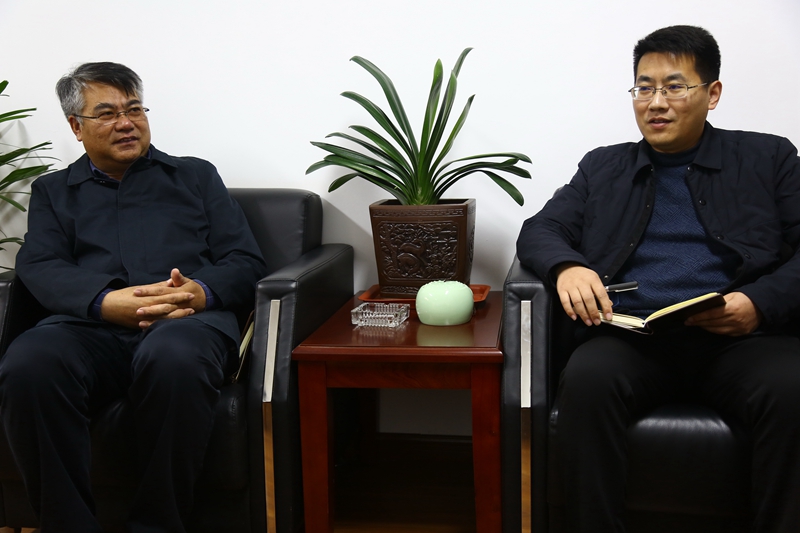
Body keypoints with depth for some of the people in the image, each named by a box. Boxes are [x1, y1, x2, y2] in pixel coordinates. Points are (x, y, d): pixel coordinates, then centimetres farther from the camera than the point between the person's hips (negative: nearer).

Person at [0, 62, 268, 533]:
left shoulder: (196, 175, 26)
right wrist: (107, 301, -15)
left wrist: (202, 292, -11)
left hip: (187, 318, -1)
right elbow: (39, 267, 8)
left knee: (174, 359, -39)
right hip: (90, 324, 1)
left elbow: (246, 262, 15)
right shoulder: (53, 190, 27)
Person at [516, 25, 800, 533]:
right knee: (587, 379, -32)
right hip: (632, 336, 1)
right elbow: (539, 229, 14)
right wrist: (567, 267, -10)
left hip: (738, 336, 0)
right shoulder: (603, 167, 22)